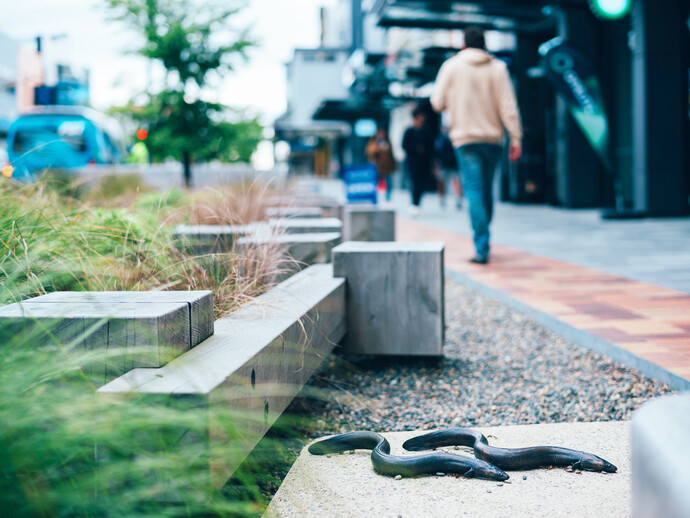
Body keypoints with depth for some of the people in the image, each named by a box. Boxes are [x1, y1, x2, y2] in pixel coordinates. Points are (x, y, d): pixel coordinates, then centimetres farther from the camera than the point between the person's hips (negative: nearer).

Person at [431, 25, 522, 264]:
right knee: (487, 190, 15)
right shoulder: (498, 67, 2)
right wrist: (516, 138, -4)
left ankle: (482, 247, -16)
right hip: (492, 137, 2)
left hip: (465, 138, -2)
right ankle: (482, 241, 25)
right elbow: (508, 106, -4)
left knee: (474, 191, -6)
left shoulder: (451, 66, -1)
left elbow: (438, 103, 0)